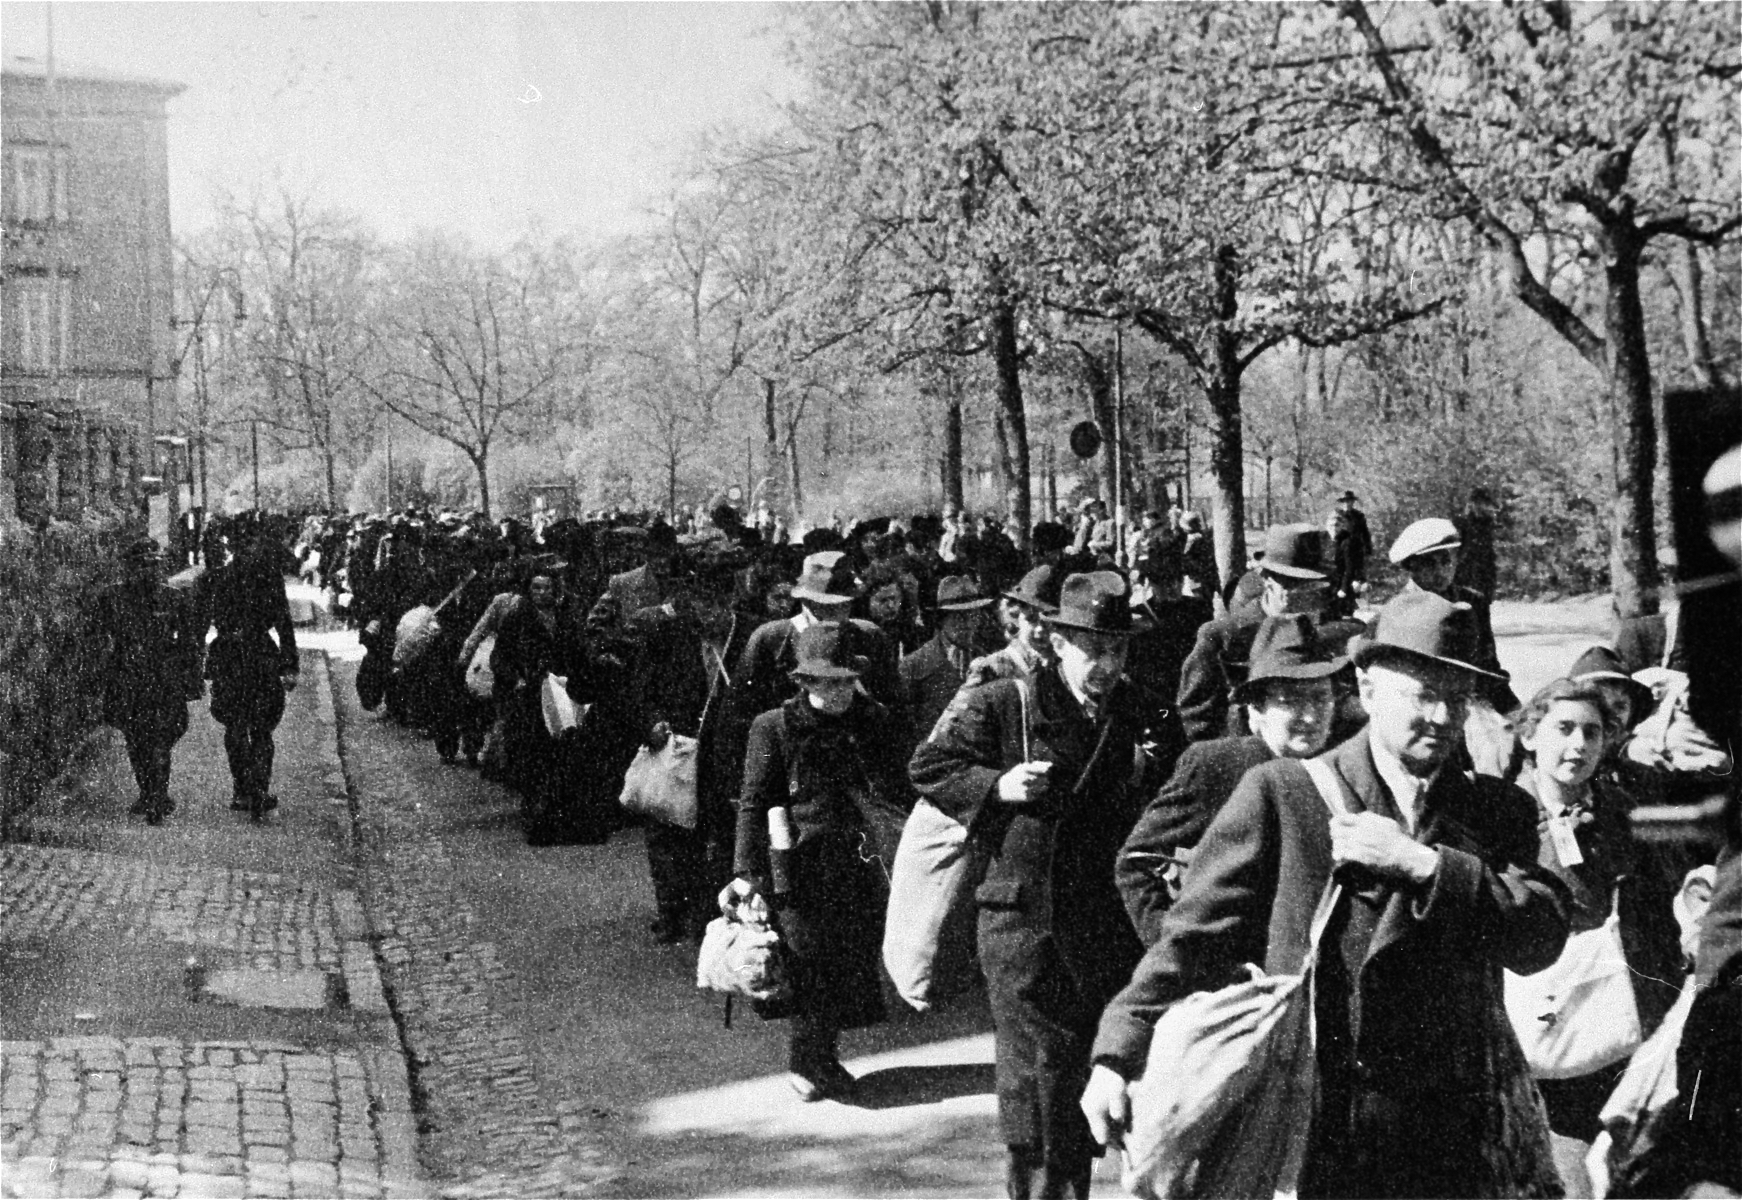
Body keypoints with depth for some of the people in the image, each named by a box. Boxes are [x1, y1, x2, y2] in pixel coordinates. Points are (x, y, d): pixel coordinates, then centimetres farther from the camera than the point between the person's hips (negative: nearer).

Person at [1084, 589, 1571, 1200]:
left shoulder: (1499, 810, 10)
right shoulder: (1280, 793, 0)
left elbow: (1543, 936, -3)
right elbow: (1197, 934, -3)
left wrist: (1419, 863, -13)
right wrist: (1117, 1057, -11)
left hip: (1466, 1136, 3)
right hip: (1316, 1139, -3)